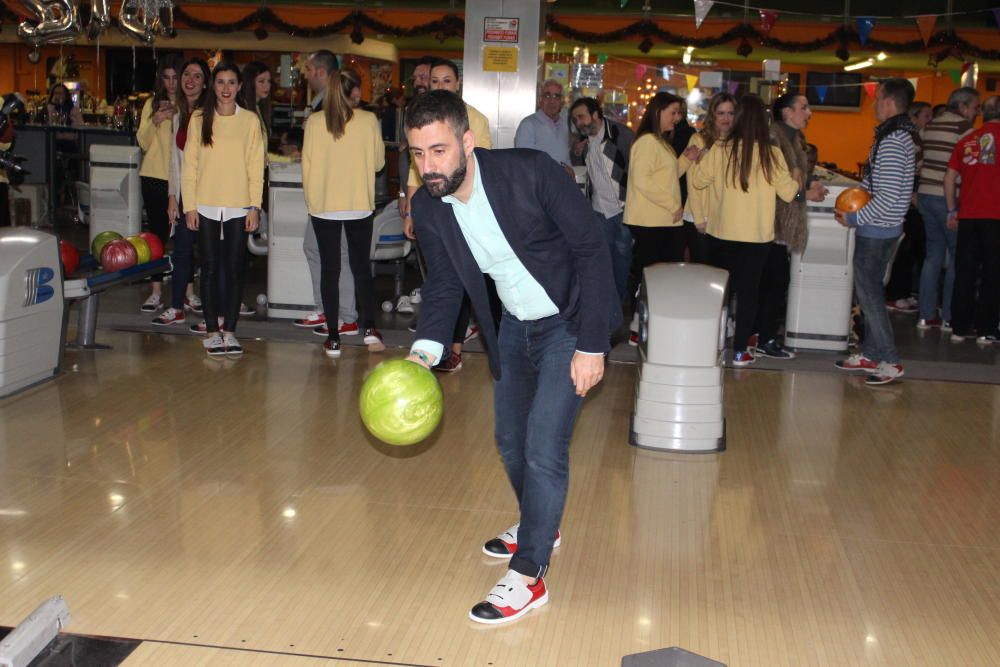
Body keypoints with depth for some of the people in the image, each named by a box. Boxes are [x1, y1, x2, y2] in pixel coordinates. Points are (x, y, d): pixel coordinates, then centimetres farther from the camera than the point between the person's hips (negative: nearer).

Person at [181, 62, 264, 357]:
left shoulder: (250, 120, 2)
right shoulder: (199, 119, 4)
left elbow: (256, 167, 2)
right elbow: (189, 164, 4)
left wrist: (255, 206, -3)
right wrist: (189, 205, -1)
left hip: (238, 207, 0)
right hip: (206, 206, 1)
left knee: (234, 269, 2)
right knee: (209, 268, 4)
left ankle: (230, 330, 11)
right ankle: (212, 330, 12)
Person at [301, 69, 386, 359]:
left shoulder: (314, 122, -3)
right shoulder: (369, 120, -4)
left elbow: (307, 165, 1)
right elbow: (378, 161, 4)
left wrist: (310, 199, 13)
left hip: (323, 206, 0)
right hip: (359, 205, 0)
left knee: (329, 269, 6)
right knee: (362, 265, 12)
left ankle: (333, 339, 6)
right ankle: (369, 327, -1)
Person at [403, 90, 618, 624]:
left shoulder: (531, 173, -27)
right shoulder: (427, 206, -11)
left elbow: (592, 248, -22)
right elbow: (443, 283, 0)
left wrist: (591, 344, -23)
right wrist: (425, 350, -19)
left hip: (569, 322, -6)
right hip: (513, 326, 6)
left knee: (544, 447, -11)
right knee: (510, 440, 17)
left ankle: (528, 576, 5)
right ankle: (538, 525, 45)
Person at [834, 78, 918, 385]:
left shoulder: (892, 142, -21)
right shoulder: (900, 135, 11)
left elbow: (888, 196, -25)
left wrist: (854, 219, -16)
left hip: (876, 230, -10)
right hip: (882, 228, 10)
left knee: (869, 292, -2)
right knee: (869, 290, 16)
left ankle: (890, 360, 4)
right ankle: (869, 353, 26)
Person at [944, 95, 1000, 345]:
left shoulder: (966, 141, 9)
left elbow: (950, 178, 8)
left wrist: (952, 211, 15)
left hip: (968, 215, 4)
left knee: (964, 273, 8)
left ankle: (960, 327, 11)